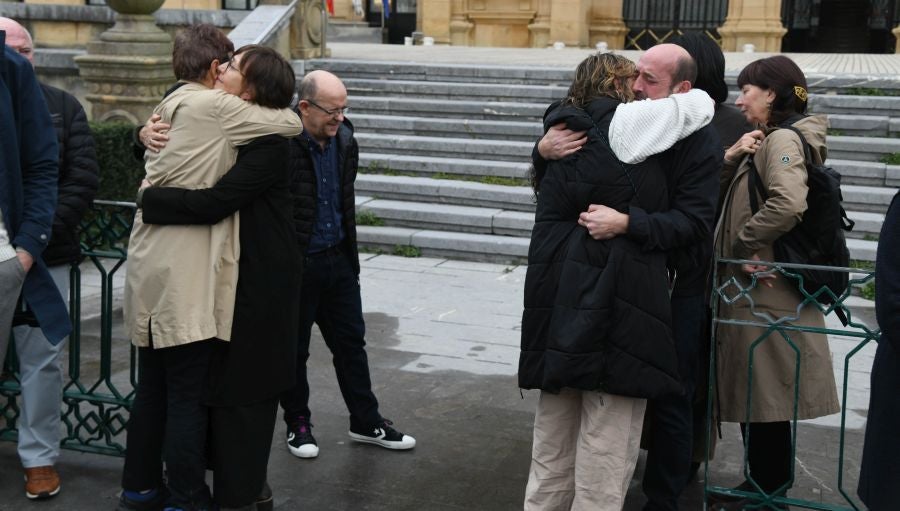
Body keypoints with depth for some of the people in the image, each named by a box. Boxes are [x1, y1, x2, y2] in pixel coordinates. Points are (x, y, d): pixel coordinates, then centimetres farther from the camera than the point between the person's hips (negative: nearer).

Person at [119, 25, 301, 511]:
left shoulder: (165, 109, 17)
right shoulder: (212, 106, -10)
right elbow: (291, 123, -7)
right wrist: (253, 103, 13)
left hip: (150, 270, 9)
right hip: (185, 278, -9)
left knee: (153, 389, 17)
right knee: (189, 398, -2)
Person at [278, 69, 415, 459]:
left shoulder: (345, 141, 3)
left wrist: (350, 255, 16)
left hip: (337, 260, 6)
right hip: (294, 265, -6)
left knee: (351, 343, 14)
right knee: (293, 349, 9)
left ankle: (365, 422, 26)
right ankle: (297, 424, 27)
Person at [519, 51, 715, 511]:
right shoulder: (623, 123, -5)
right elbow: (701, 104, 1)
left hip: (559, 300, 8)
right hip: (612, 302, -8)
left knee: (555, 433, 16)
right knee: (607, 443, 1)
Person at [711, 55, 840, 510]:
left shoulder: (783, 140, -14)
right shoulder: (767, 140, 17)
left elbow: (788, 204, -30)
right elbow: (722, 195, 15)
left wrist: (742, 246, -18)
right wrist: (731, 159, -4)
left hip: (765, 291, -10)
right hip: (753, 286, 10)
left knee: (764, 398, 0)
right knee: (755, 394, 16)